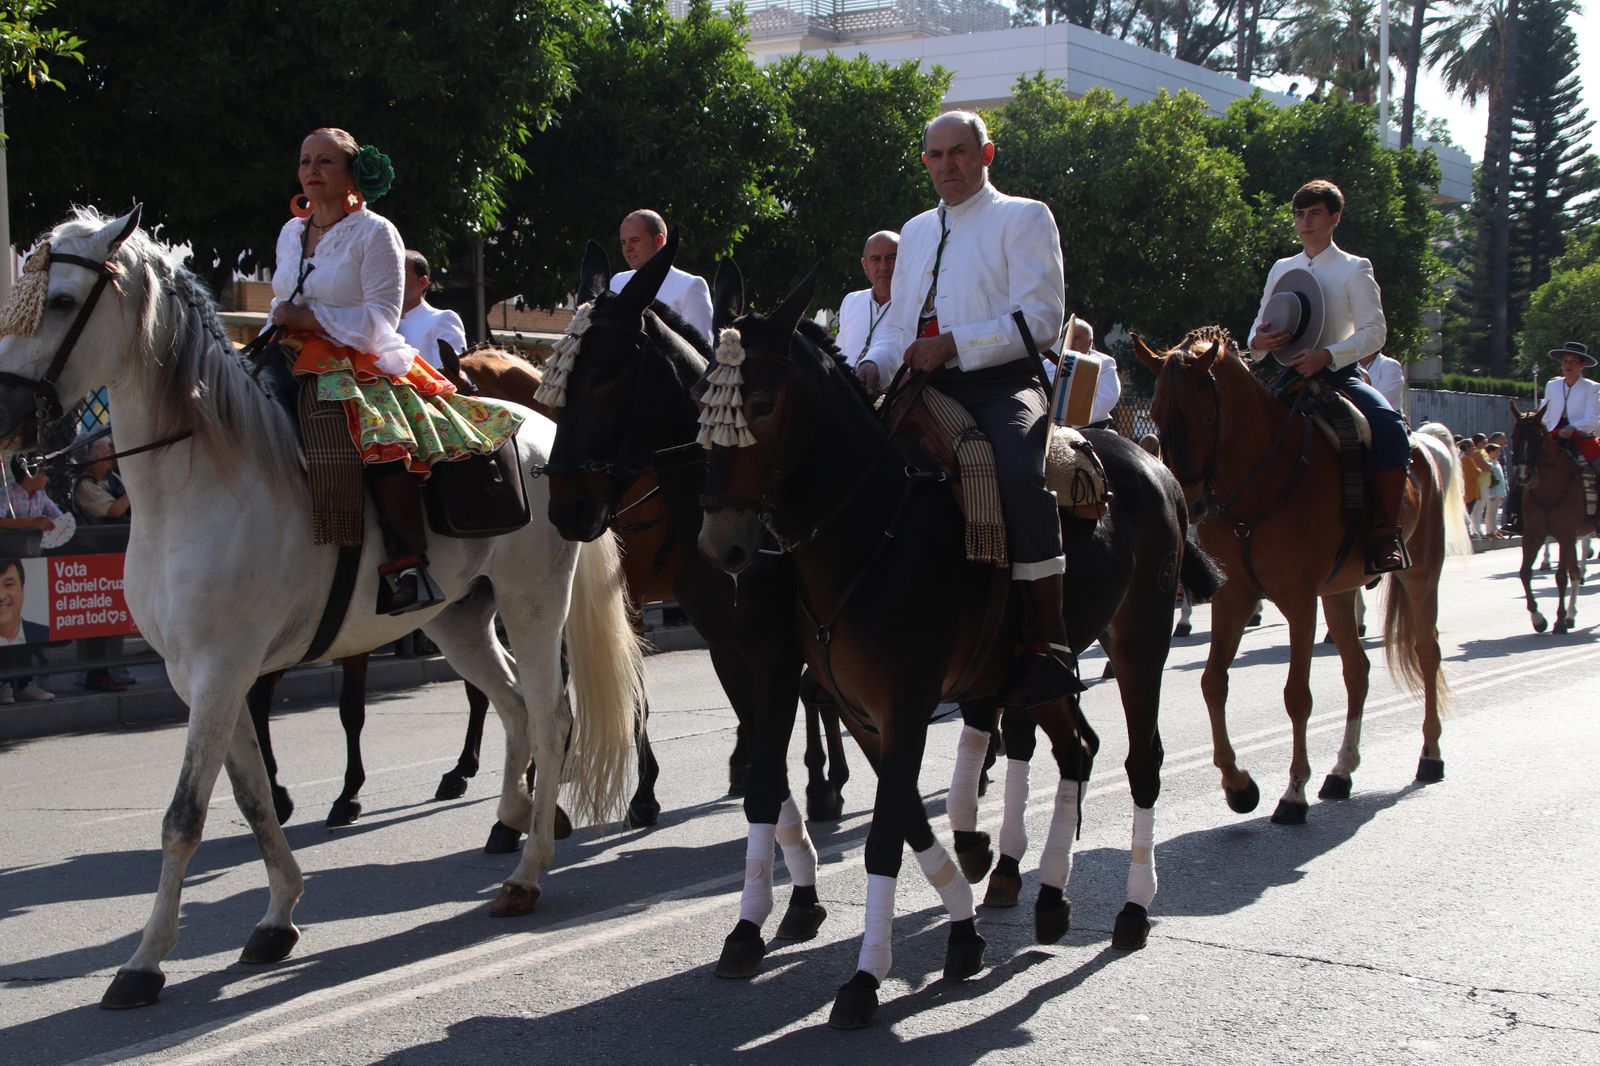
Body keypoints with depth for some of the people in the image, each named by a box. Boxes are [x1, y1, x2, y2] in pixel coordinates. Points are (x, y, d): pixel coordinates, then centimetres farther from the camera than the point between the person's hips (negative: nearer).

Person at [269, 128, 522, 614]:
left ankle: (407, 564, -34)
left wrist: (307, 316, -15)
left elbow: (380, 319, -10)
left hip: (361, 365, -7)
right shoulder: (290, 233, 19)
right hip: (296, 367, 8)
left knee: (383, 442, -34)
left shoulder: (374, 232, -2)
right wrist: (277, 325, 6)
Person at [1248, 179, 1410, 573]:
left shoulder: (1354, 269, 1)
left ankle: (1386, 533, -29)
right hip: (1291, 374, 5)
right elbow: (1260, 326, 17)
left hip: (1339, 374, -5)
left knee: (1388, 426, -32)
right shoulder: (1281, 269, 14)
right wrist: (1258, 341, -8)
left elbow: (1375, 330, -7)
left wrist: (1327, 355, -22)